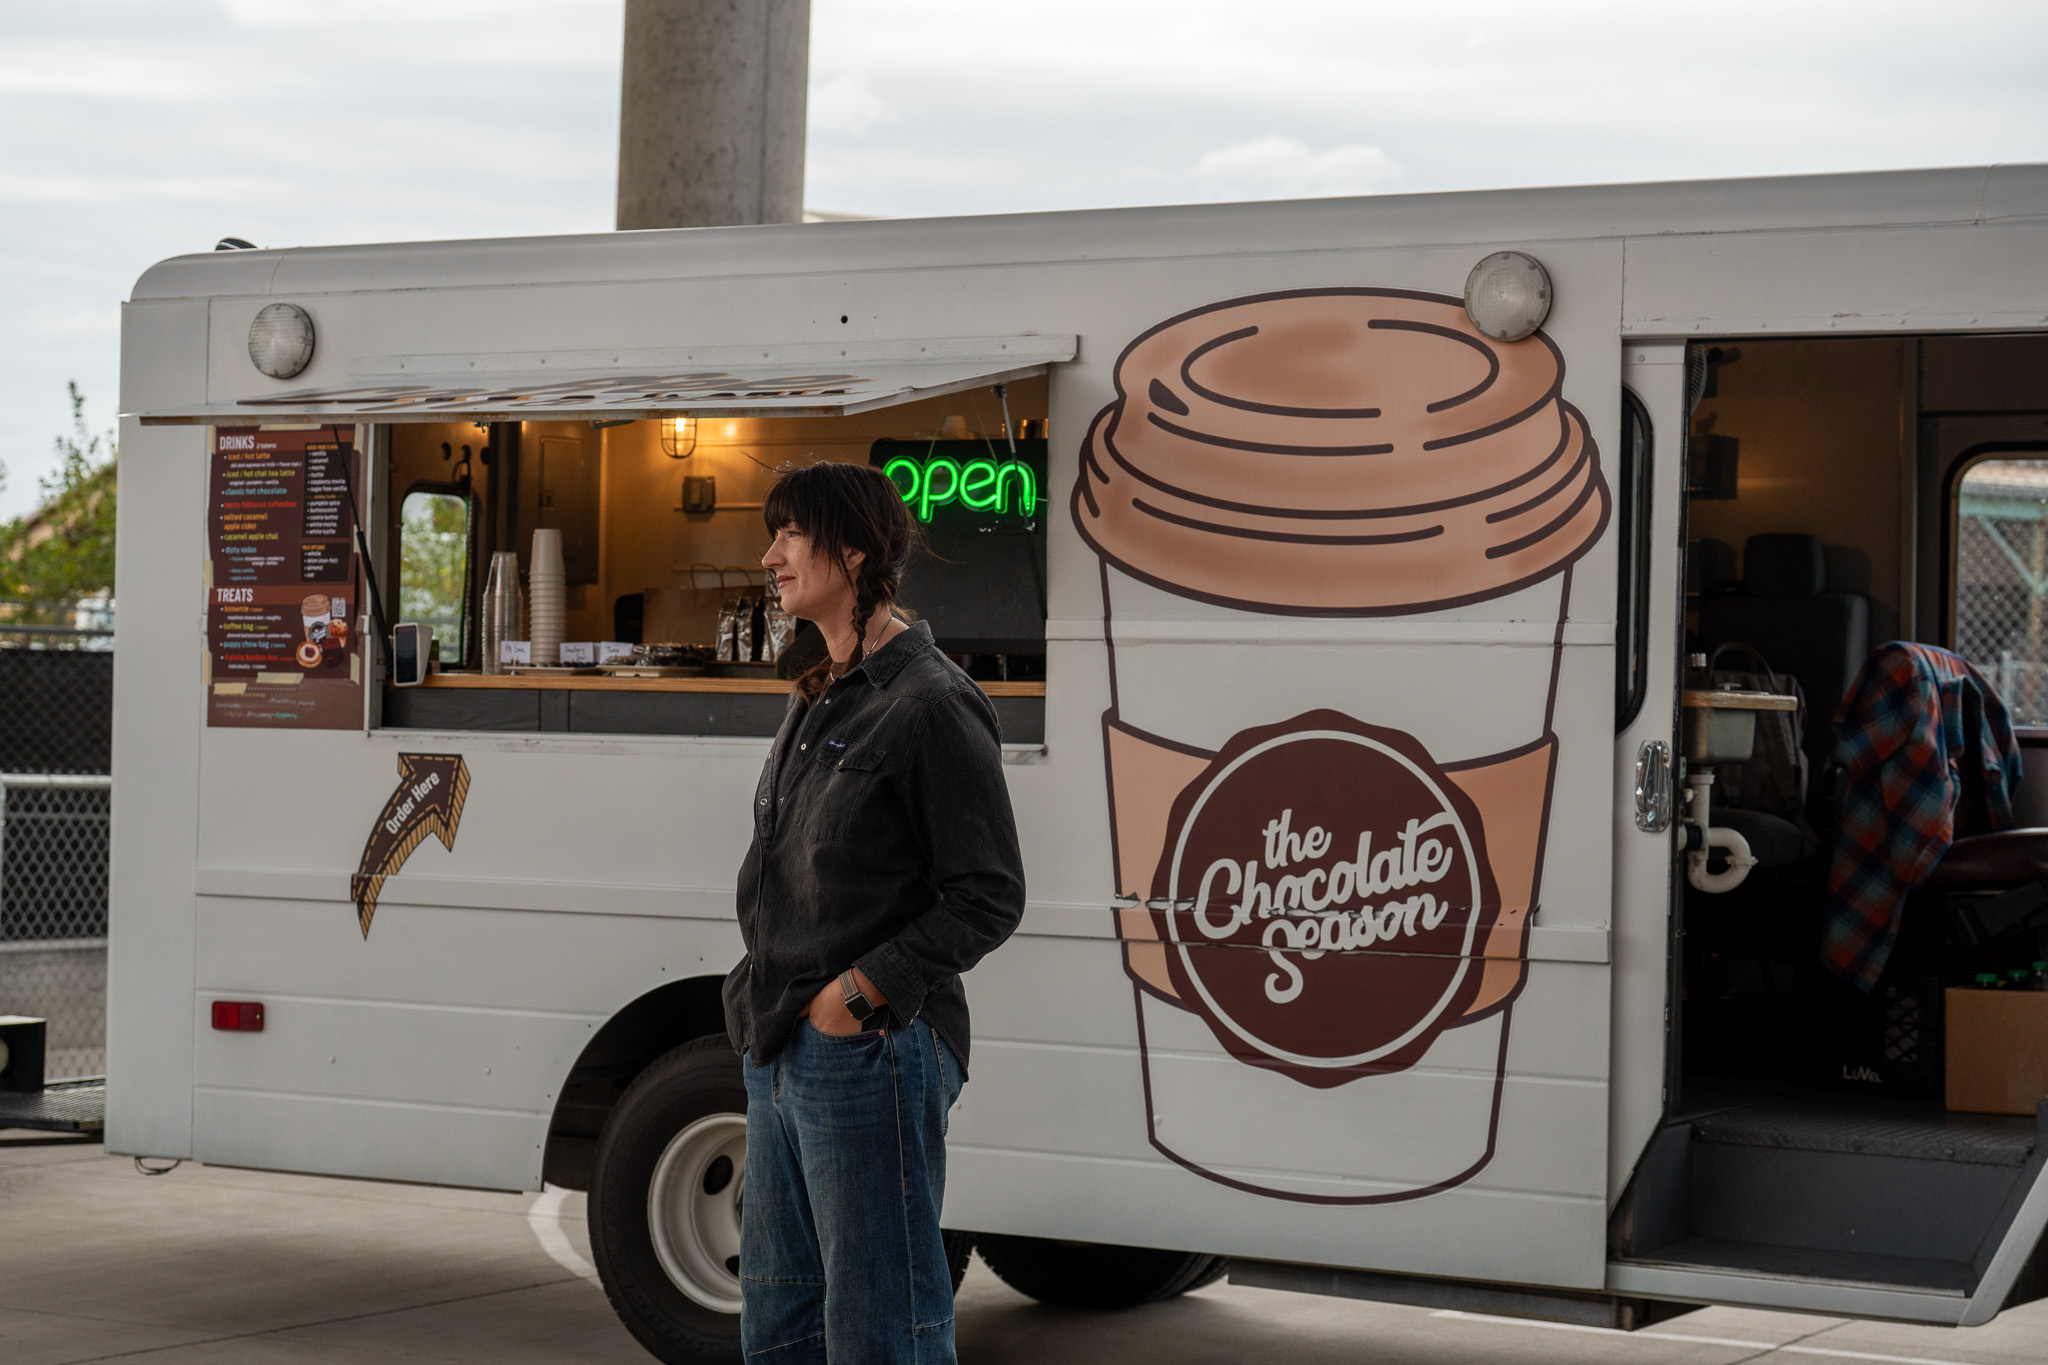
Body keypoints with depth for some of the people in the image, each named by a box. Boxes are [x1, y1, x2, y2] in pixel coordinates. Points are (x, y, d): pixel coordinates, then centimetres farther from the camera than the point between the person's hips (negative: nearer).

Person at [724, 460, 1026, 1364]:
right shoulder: (819, 701, 15)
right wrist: (766, 996, 10)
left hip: (872, 1053, -9)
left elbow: (988, 898, -14)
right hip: (782, 1054, 9)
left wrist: (857, 992, -17)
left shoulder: (930, 703, -12)